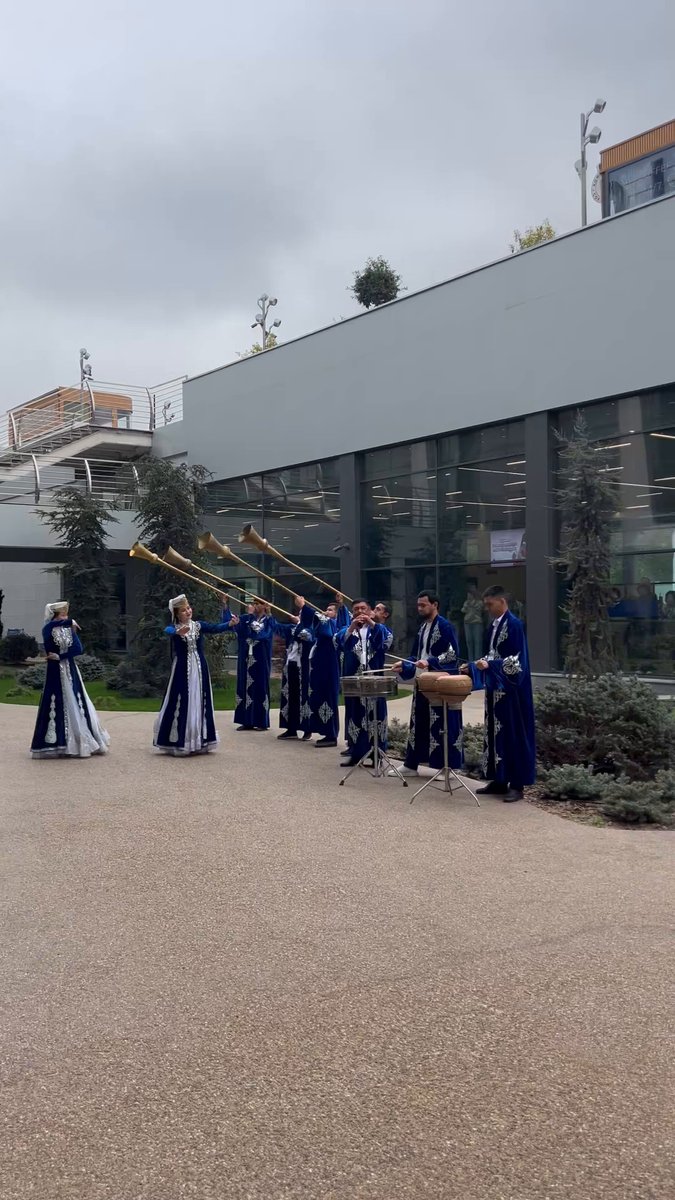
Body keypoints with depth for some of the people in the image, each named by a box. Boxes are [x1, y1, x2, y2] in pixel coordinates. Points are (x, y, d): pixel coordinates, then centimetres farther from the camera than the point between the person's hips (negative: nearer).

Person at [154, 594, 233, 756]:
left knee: (199, 704, 7)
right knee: (181, 705, -3)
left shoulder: (199, 625, 6)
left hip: (199, 669, 4)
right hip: (182, 670, -3)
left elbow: (219, 628, -5)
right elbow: (167, 631, -28)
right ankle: (179, 744, 3)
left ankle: (199, 743, 15)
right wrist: (179, 632, -51)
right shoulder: (174, 628, -4)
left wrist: (230, 623, -27)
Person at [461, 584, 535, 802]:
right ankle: (499, 780, 18)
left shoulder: (514, 624, -12)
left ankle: (517, 784, 1)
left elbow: (516, 659, -19)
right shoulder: (494, 626, 13)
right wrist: (472, 667, 9)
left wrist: (489, 665, -26)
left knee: (513, 734, -4)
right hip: (495, 688, 9)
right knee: (496, 733, 11)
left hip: (510, 690, -9)